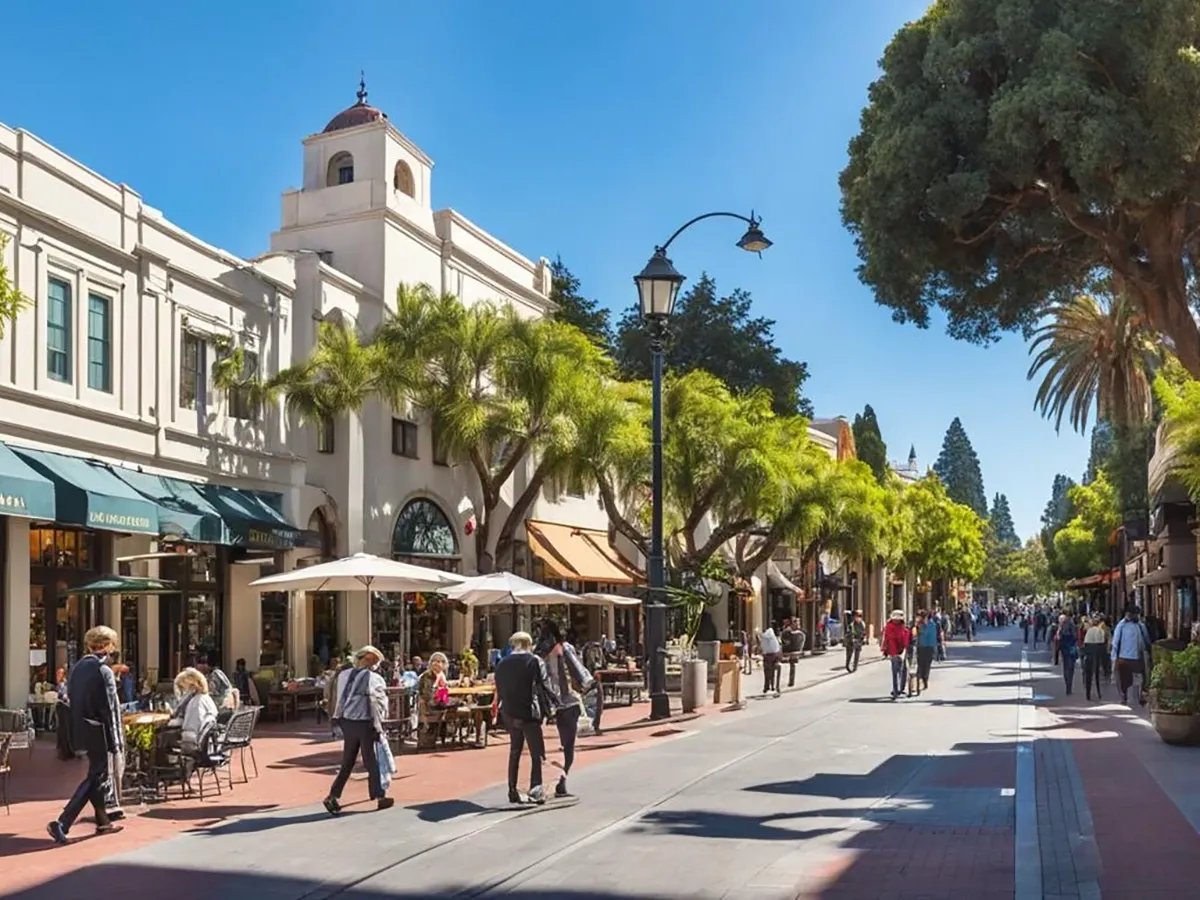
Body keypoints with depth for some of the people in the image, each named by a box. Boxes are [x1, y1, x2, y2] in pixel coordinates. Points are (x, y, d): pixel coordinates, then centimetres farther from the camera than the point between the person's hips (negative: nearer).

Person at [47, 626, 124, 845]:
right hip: (98, 731, -8)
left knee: (97, 775, 18)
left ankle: (103, 821, 28)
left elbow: (72, 698, 10)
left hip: (81, 729, 8)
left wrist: (77, 730, 17)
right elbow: (111, 709, -17)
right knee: (94, 778, 0)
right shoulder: (104, 671, -17)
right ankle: (62, 823, -9)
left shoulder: (77, 668, 6)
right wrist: (117, 740, -12)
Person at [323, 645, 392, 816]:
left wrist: (338, 718, 10)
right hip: (365, 723, -5)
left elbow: (341, 700, 7)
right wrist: (379, 723, 5)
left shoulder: (344, 675, 8)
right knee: (372, 762, 6)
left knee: (347, 763, 11)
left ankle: (333, 796, 2)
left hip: (347, 722, 5)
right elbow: (380, 703, -4)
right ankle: (380, 797, 15)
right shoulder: (375, 679, -7)